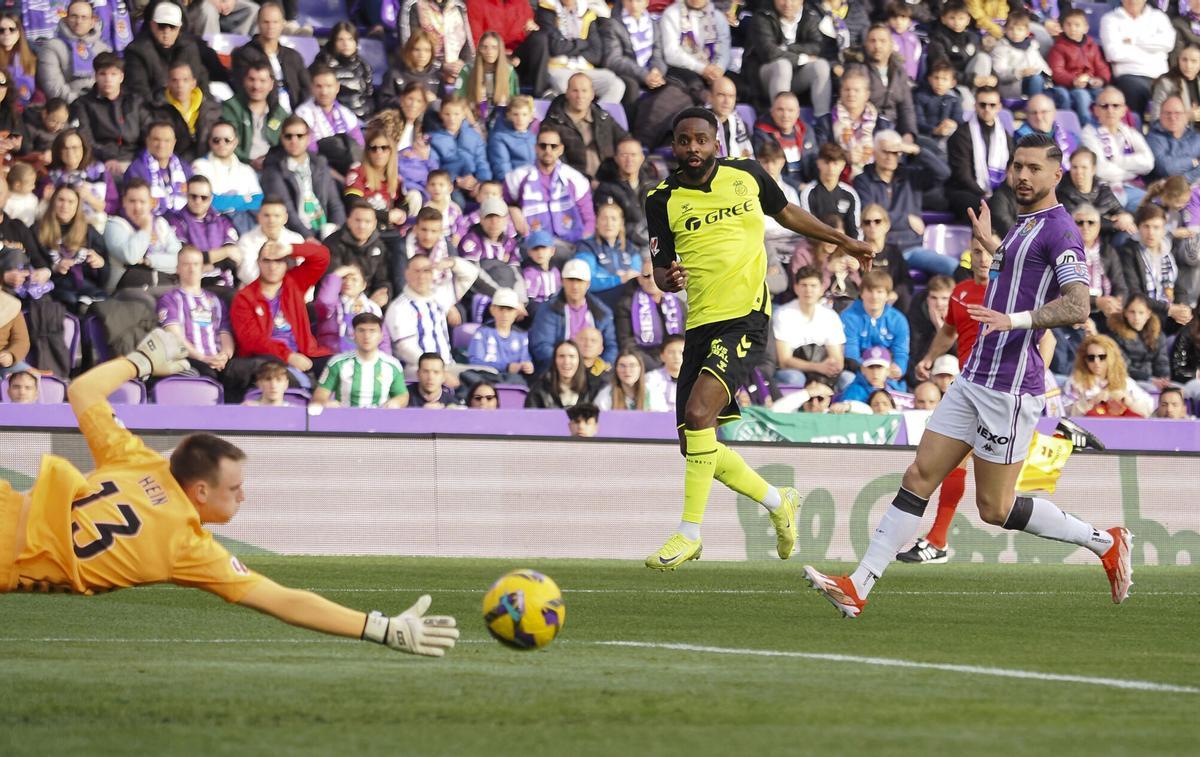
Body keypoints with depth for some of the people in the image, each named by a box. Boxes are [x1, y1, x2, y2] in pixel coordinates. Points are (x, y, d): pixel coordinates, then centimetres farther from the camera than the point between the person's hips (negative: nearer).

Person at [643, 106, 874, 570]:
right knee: (695, 446, 3)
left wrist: (844, 242, 31)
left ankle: (690, 533, -17)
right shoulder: (662, 201, 3)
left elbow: (786, 213, 23)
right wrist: (669, 278, -21)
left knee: (698, 414, -23)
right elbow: (661, 271, 3)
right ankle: (778, 503, 27)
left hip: (745, 319, -4)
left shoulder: (746, 175, 4)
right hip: (700, 324, 4)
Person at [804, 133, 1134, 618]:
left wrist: (1016, 319, -37)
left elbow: (1077, 306, -25)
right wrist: (989, 243, 42)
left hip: (1010, 386, -9)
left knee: (995, 508, -2)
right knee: (919, 477, 2)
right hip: (975, 377, 9)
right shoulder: (1024, 225, 17)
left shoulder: (1059, 229, -11)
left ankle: (1105, 543, 13)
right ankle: (858, 588, -1)